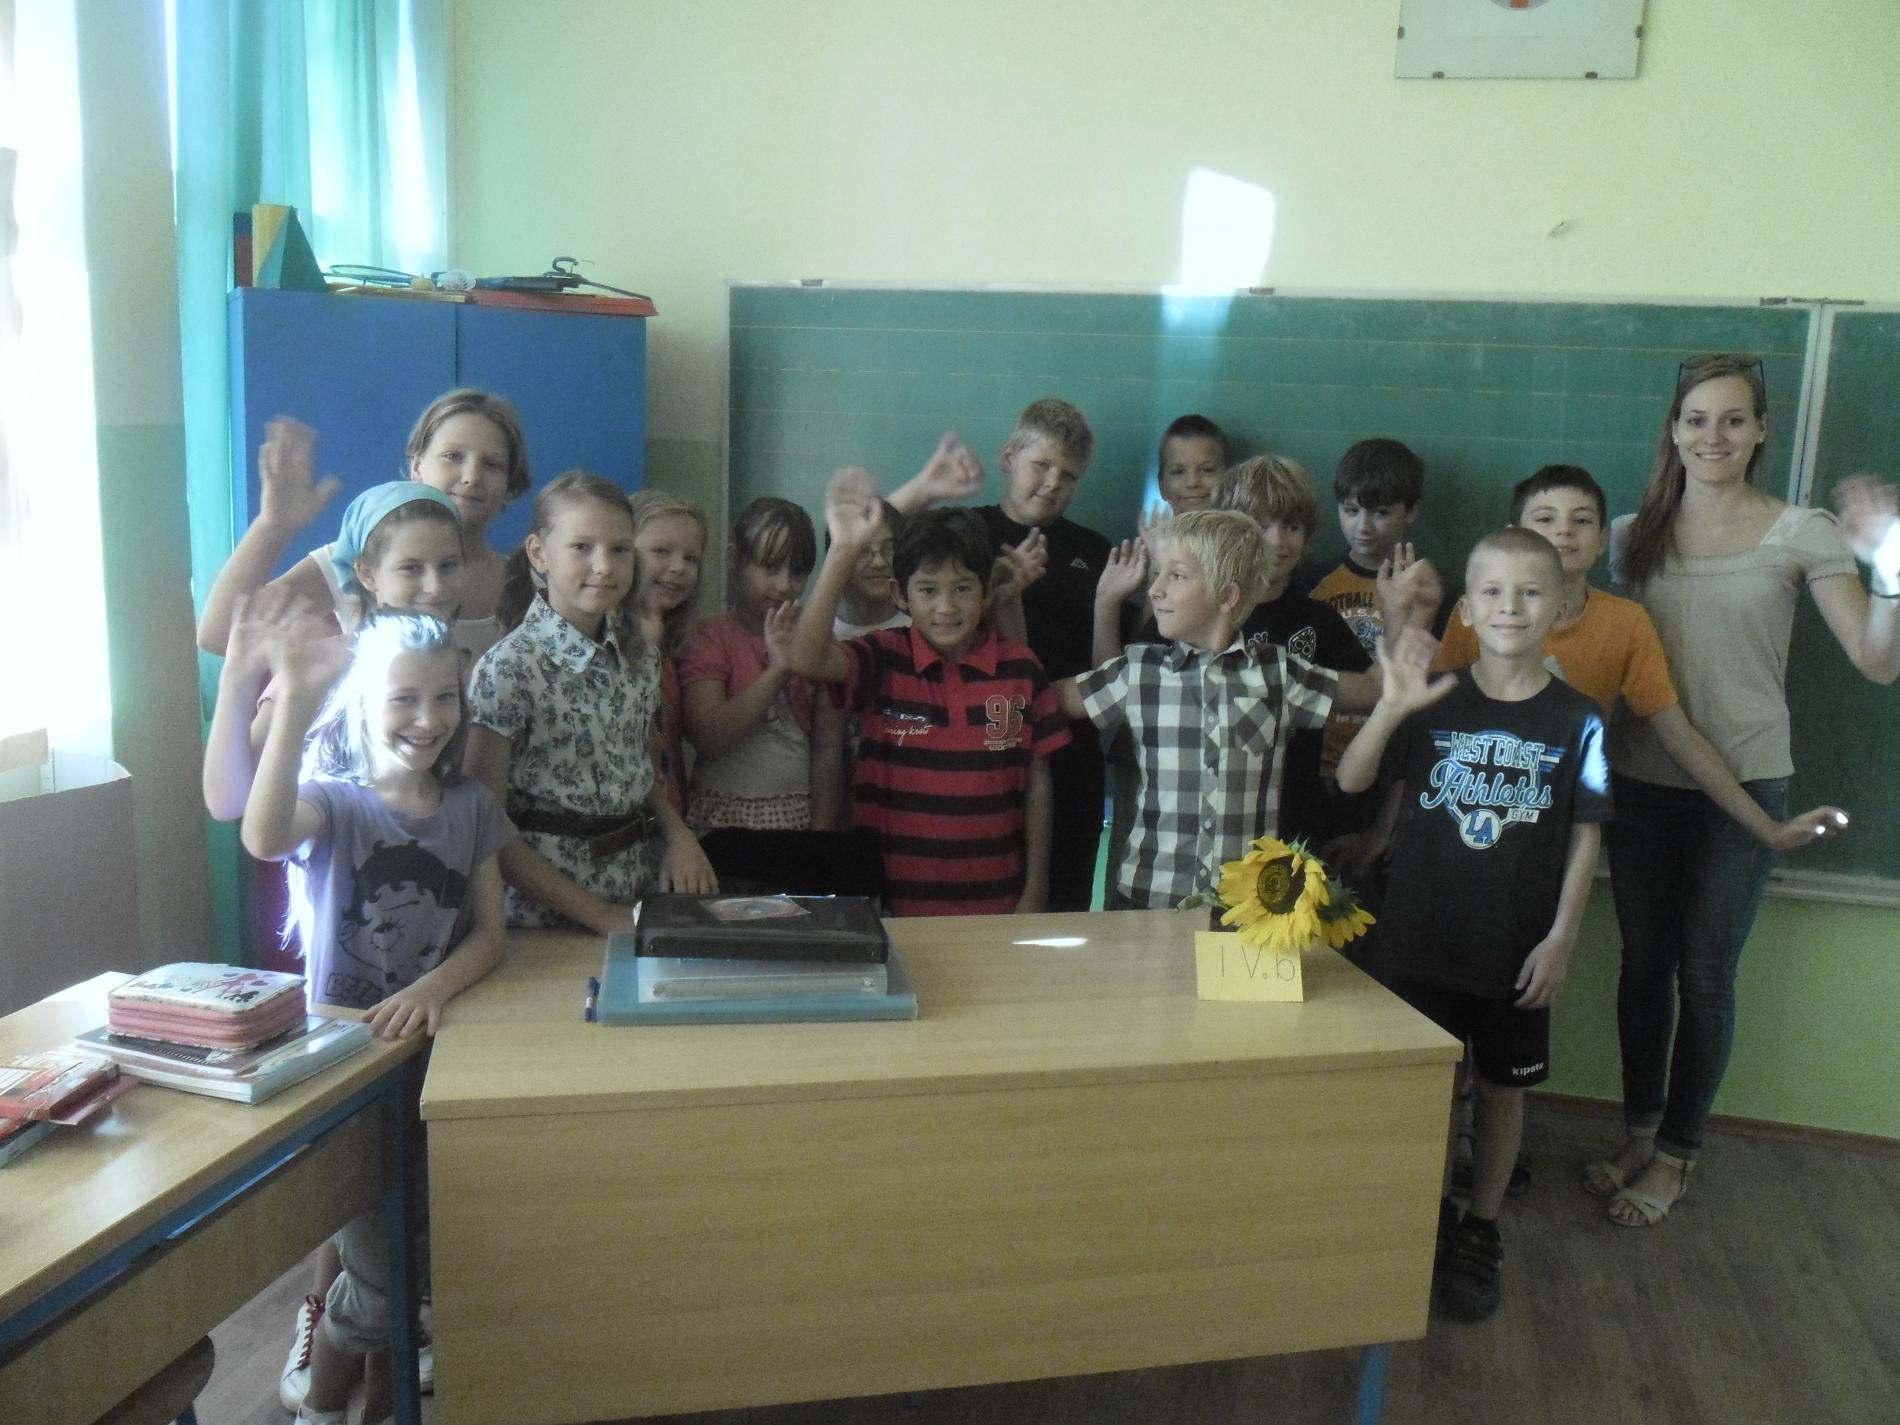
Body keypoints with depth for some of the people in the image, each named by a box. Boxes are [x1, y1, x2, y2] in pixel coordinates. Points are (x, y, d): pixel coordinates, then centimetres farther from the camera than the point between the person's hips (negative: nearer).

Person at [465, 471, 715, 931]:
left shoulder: (641, 657, 5)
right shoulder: (508, 668, -12)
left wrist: (678, 833, -1)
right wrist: (599, 916, -15)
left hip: (646, 891, 5)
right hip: (548, 916, -5)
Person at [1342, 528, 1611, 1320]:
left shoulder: (1576, 721, -5)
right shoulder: (1434, 704, -5)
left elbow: (1584, 836, -2)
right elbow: (1352, 781, -9)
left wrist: (1561, 937, -6)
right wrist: (1391, 706, -24)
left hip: (1517, 950, 0)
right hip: (1419, 939, 0)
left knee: (1500, 1088, 13)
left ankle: (1480, 1232, 32)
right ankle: (1430, 1220, 33)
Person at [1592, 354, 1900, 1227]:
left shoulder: (1801, 535, -5)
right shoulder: (1632, 534, 4)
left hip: (1744, 786, -2)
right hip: (1641, 783, 3)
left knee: (1703, 975, 6)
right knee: (1642, 963, 12)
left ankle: (1676, 1153, 24)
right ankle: (1638, 1131, 31)